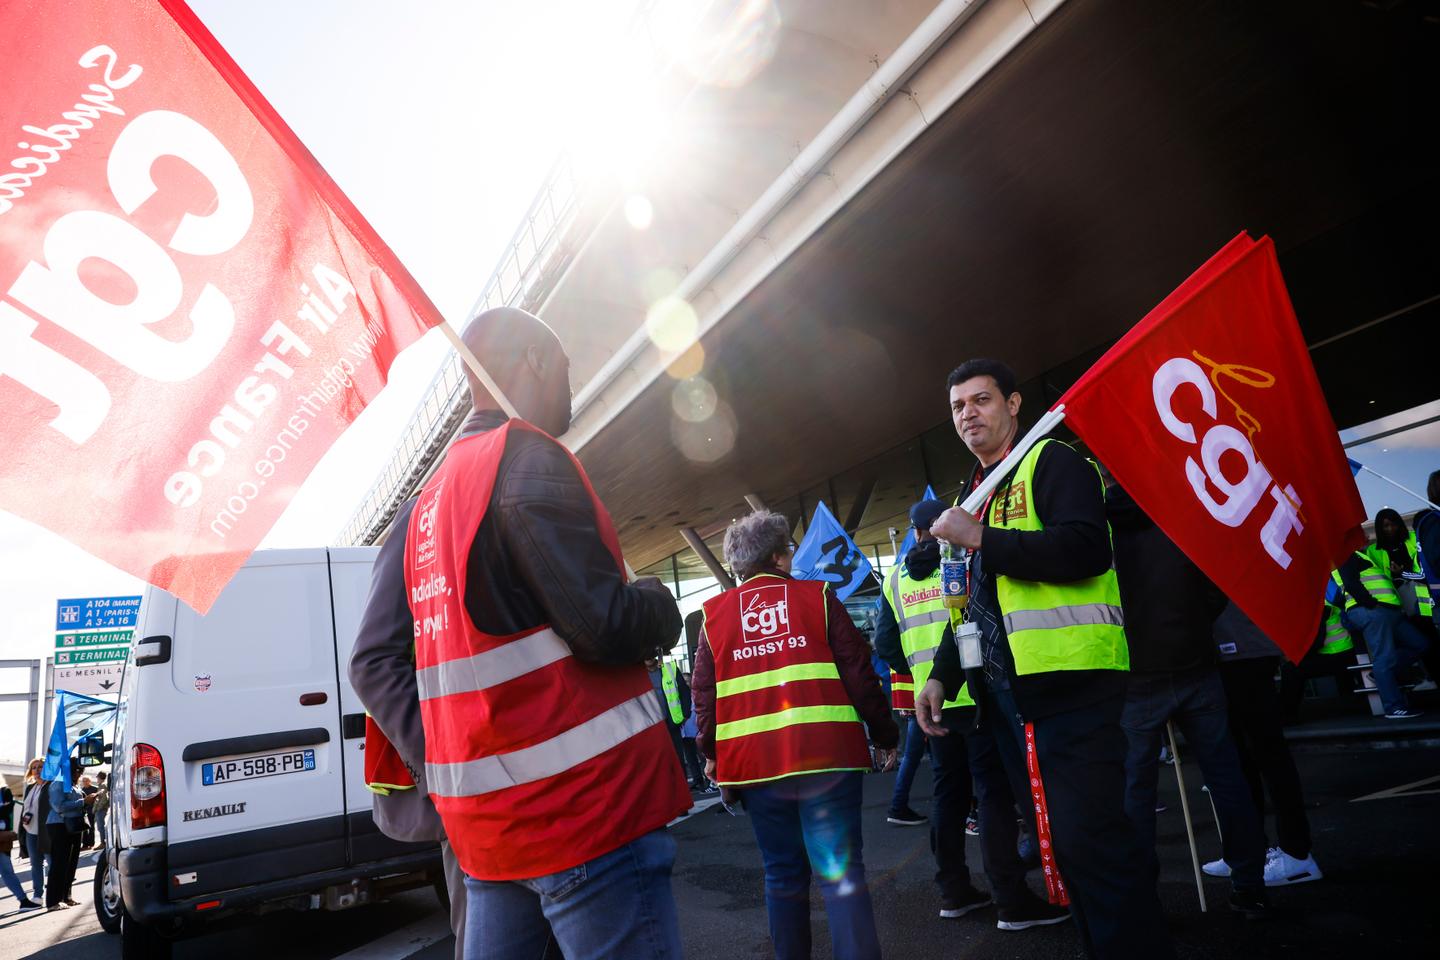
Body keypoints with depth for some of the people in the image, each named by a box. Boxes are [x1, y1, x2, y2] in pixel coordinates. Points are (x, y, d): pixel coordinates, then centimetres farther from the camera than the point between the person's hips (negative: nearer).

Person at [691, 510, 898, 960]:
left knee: (783, 873, 14)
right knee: (841, 872, 1)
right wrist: (884, 735, 10)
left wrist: (711, 753, 20)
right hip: (826, 753, -2)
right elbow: (859, 673, 1)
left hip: (754, 761, 3)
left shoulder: (713, 614, 8)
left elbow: (704, 693, 9)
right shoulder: (817, 596, 3)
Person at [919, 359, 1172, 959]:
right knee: (1058, 841, 13)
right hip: (1004, 689, 8)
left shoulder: (1051, 462, -3)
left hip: (1069, 682, -8)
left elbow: (1087, 550, -21)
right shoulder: (972, 497, 21)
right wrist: (941, 674, 14)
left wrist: (980, 539, -20)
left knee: (1088, 840, -9)